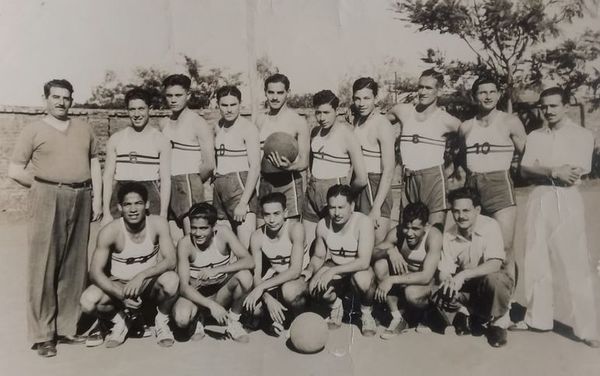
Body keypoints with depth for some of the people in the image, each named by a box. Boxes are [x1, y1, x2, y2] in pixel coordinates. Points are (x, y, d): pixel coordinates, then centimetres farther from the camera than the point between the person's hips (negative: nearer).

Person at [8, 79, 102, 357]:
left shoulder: (83, 128, 16)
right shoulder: (34, 130, 5)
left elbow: (94, 163, 15)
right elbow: (15, 170, 3)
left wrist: (97, 197, 7)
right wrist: (46, 187, 0)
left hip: (81, 199, 4)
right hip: (48, 199, -3)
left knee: (74, 265, 8)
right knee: (44, 265, -2)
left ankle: (68, 326, 19)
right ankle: (43, 334, 6)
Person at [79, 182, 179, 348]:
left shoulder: (158, 223, -15)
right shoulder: (110, 231, -17)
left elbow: (171, 260, -21)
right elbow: (95, 271, -19)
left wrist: (142, 276, -35)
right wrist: (121, 293, -33)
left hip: (149, 282, 0)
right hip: (118, 284, 1)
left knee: (171, 280, -33)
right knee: (88, 301, -27)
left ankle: (162, 320, -1)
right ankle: (120, 319, 7)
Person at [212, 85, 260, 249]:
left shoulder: (248, 128, -8)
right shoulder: (219, 126, 13)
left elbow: (255, 167, -14)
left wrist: (243, 203, -19)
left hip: (240, 184, -7)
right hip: (219, 185, 7)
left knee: (247, 247, -13)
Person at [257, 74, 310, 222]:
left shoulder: (298, 122, -5)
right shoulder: (260, 121, 10)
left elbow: (304, 162, -6)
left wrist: (289, 166, -24)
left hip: (288, 183, -4)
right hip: (265, 183, 5)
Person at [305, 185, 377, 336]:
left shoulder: (363, 222, -24)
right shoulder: (323, 225, -10)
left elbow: (364, 262, -32)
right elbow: (318, 256, 4)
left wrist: (332, 271, -37)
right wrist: (310, 270, -18)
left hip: (360, 269, -4)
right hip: (335, 269, 4)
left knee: (362, 279, -38)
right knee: (314, 287, -24)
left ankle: (366, 311, -3)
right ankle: (336, 305, 13)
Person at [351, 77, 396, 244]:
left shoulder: (382, 125, -12)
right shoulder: (356, 121, 11)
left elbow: (389, 170, -17)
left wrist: (376, 208, -21)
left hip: (376, 186, -7)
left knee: (379, 244, -8)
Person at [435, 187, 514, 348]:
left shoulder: (490, 226, -18)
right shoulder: (448, 234, -7)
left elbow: (495, 264, -29)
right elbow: (444, 271, -6)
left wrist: (463, 275, -40)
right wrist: (447, 279, -31)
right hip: (466, 286, 3)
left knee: (493, 279, -37)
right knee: (439, 296, -26)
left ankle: (498, 322, -8)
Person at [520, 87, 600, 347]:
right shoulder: (534, 136, 13)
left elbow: (574, 175, -10)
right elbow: (524, 171, 0)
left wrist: (541, 169, -8)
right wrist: (555, 172, -12)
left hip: (567, 201, -3)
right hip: (539, 200, 4)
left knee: (575, 265, -3)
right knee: (536, 263, 6)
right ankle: (539, 319, 17)